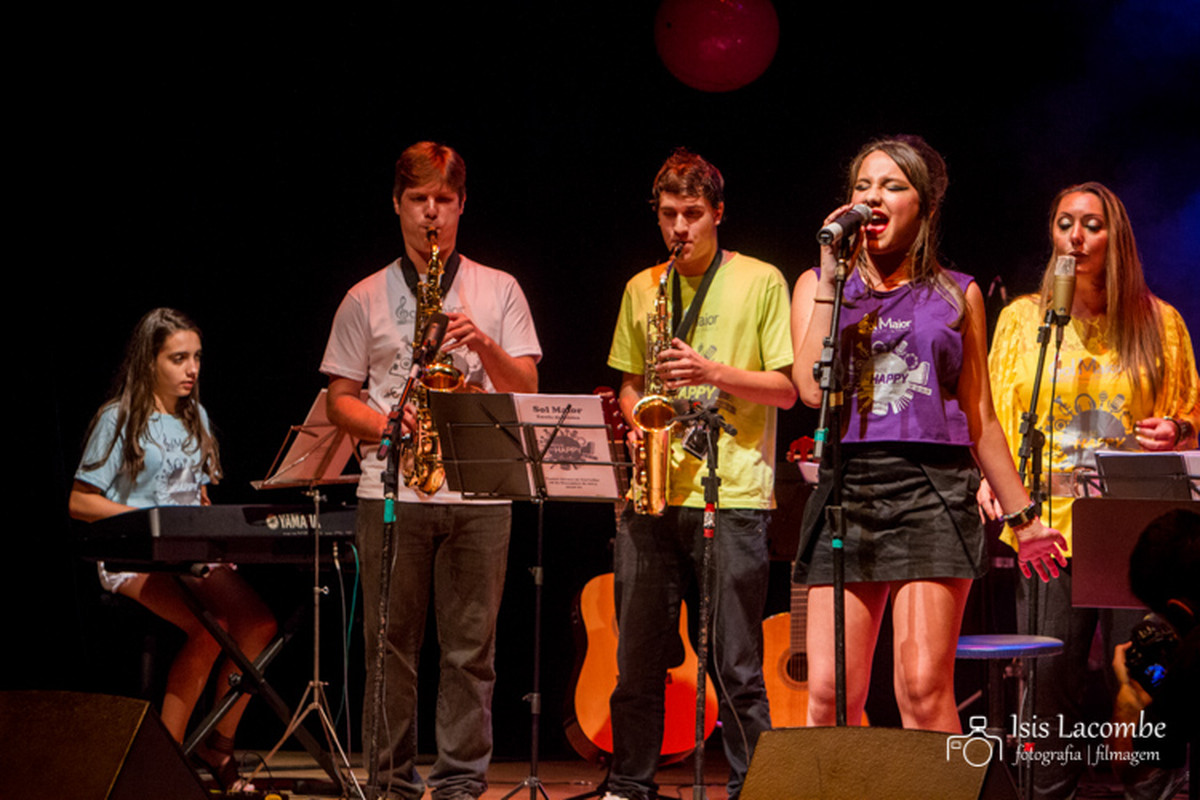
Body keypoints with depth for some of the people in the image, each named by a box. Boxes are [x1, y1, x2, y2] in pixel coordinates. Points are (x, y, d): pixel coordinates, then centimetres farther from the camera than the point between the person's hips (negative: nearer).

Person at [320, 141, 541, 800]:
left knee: (471, 647, 0)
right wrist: (388, 424, -10)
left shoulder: (499, 291, 11)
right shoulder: (366, 298, 10)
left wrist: (485, 346, -11)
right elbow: (339, 399, 8)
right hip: (391, 491, 0)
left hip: (479, 492, 0)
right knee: (392, 646, 1)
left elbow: (526, 392, 6)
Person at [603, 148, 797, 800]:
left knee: (736, 666, -4)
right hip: (652, 495, 4)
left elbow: (786, 388, -1)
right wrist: (637, 421, 0)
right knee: (637, 659, 7)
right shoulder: (642, 289, 14)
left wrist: (711, 371, -14)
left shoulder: (760, 282, 2)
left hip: (733, 496, -4)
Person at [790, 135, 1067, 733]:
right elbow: (812, 388, -4)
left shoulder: (957, 295, 13)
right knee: (829, 695, -4)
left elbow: (980, 420, 17)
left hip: (935, 489, -1)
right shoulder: (820, 285, 14)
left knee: (924, 689, -12)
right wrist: (834, 276, -3)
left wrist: (1022, 516, 17)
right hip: (846, 487, 1)